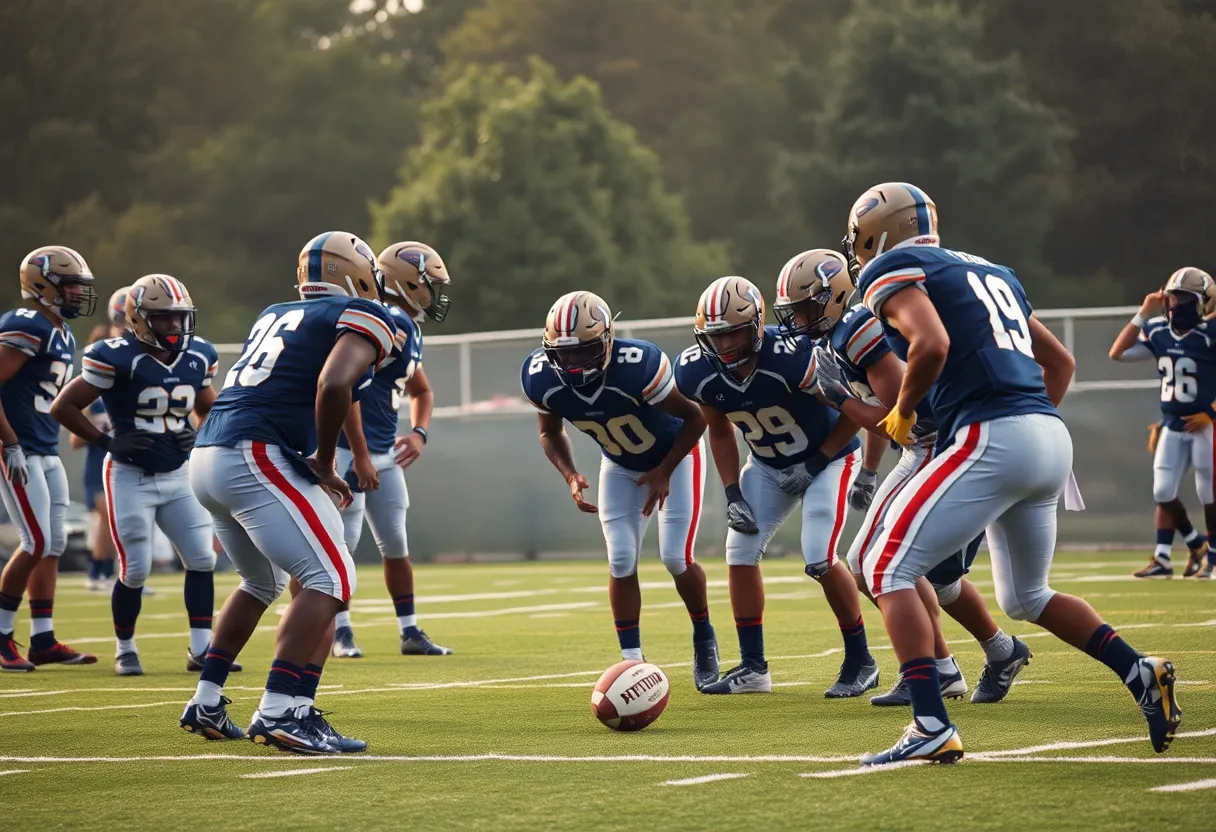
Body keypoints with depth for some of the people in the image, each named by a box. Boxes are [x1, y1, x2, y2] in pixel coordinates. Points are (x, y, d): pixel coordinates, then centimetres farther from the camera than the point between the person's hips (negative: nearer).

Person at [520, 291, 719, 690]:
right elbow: (550, 433, -2)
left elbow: (694, 418, -22)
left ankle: (704, 639, 17)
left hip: (676, 455, -4)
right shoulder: (541, 377, -25)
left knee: (676, 558, -10)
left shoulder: (637, 366, -39)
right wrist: (570, 476, -18)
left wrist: (664, 472, -21)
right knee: (621, 560, -7)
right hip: (620, 465, 4)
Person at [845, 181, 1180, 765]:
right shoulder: (989, 272, 27)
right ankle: (1140, 673, 10)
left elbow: (932, 345, -18)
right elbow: (1060, 362, 30)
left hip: (992, 438, -8)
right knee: (1026, 596, 25)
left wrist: (902, 411, -2)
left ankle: (932, 728, -13)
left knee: (888, 569, -2)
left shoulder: (892, 272, 1)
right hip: (1051, 438, 8)